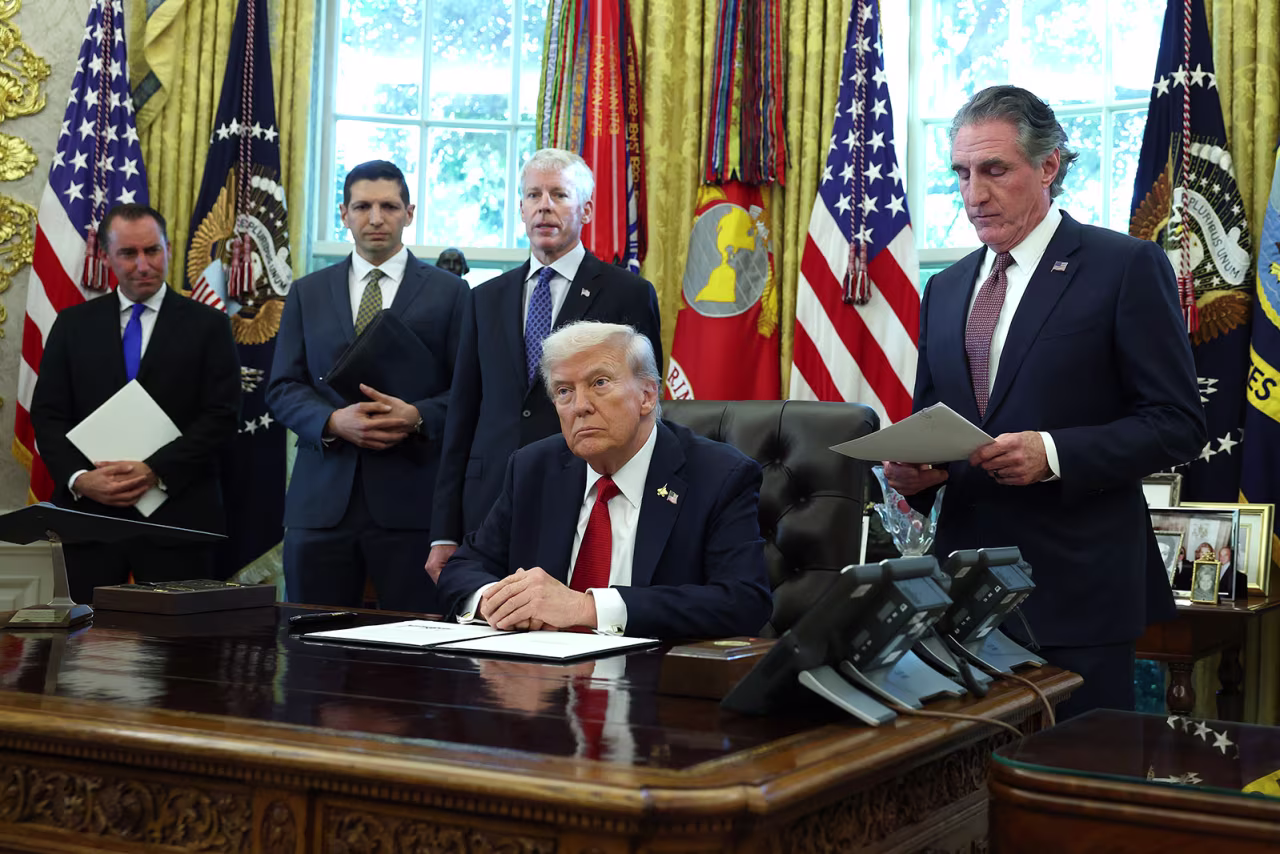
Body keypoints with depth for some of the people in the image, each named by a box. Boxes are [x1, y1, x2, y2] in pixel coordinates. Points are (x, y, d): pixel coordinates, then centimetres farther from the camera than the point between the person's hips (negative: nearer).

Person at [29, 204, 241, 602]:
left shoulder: (208, 325, 5)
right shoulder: (73, 325, 12)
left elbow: (222, 417, -3)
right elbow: (47, 415, 8)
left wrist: (154, 471, -14)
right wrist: (78, 477, -10)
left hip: (177, 519, -2)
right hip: (89, 514, 2)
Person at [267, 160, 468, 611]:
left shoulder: (448, 292, 8)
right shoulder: (307, 293, 15)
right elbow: (282, 388, 9)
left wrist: (417, 417, -16)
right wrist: (334, 421, -10)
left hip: (412, 501, -2)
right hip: (322, 500, 2)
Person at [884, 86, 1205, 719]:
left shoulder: (1127, 268, -3)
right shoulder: (945, 289, 15)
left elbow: (1178, 424, -7)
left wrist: (1053, 453, -20)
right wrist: (911, 468, -3)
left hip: (1076, 589, -5)